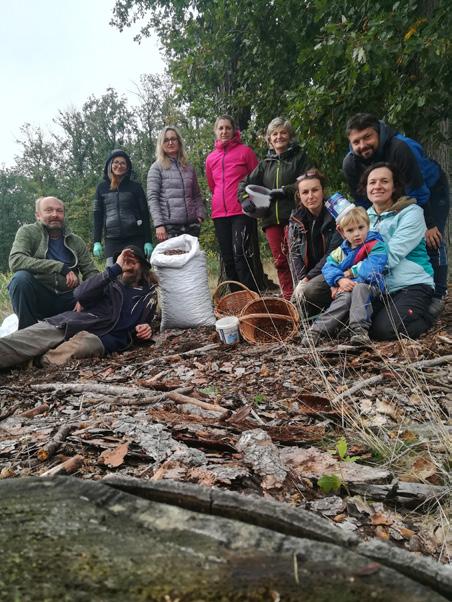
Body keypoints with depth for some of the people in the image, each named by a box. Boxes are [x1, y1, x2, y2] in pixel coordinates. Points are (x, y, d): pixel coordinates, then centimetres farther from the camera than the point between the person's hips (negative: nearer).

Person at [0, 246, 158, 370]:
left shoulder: (148, 296, 24)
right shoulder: (110, 282, 22)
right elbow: (80, 294, 2)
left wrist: (144, 329, 2)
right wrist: (116, 268, -4)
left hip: (102, 336, -2)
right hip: (69, 322, 3)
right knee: (14, 344, -24)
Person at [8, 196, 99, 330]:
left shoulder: (76, 241, 10)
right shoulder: (27, 232, 1)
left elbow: (92, 272, 6)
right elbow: (15, 261, -17)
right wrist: (61, 267, -24)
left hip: (68, 299, 2)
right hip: (38, 298, -2)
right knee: (21, 278, -31)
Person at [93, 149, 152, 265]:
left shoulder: (135, 187, 6)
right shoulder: (102, 187, 11)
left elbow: (144, 214, 3)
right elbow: (98, 215, 11)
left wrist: (148, 241, -5)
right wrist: (97, 241, 3)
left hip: (135, 239, -1)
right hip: (111, 240, 1)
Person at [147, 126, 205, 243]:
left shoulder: (189, 167, 18)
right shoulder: (156, 168, 4)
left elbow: (196, 195, 20)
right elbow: (152, 198, -4)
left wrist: (200, 215, 4)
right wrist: (159, 224, -14)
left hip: (191, 225, 4)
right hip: (169, 226, -4)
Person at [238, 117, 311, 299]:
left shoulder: (299, 156, 8)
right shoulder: (266, 163, 22)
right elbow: (245, 183, 21)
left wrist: (284, 191, -12)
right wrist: (245, 199, 1)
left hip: (293, 216, -4)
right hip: (271, 218, 5)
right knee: (280, 261, 4)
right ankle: (288, 298, 11)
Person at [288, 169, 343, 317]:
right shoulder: (295, 219, 4)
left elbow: (334, 253, -15)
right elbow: (295, 253, 1)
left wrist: (309, 277, -18)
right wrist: (301, 280, -13)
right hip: (307, 276, 5)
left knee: (306, 291, -29)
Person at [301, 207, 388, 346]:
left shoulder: (376, 245, 1)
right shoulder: (341, 250, 16)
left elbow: (371, 268, -17)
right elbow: (328, 267, 2)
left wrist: (349, 273, -10)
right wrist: (340, 280, -18)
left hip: (368, 287, -2)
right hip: (346, 290, 2)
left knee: (359, 288, -36)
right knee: (344, 299, -32)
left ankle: (360, 329, -42)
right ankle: (316, 330, -41)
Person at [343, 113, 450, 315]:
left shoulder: (400, 148, -38)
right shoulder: (350, 164, -20)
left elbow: (418, 192, -32)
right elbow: (363, 202, -8)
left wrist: (428, 226, -26)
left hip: (432, 190, -5)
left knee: (431, 240, -16)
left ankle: (437, 295, -5)